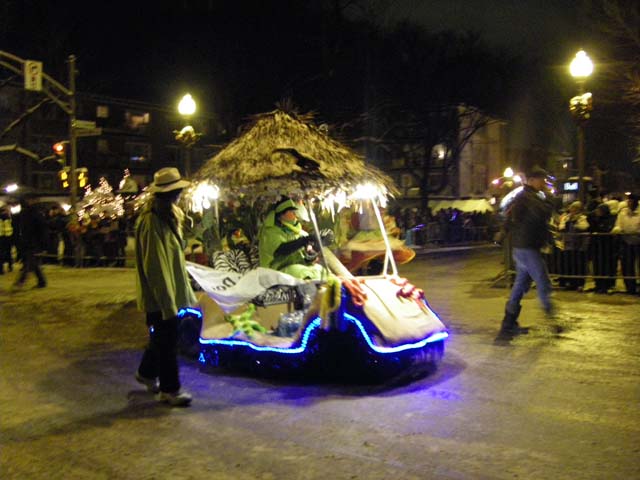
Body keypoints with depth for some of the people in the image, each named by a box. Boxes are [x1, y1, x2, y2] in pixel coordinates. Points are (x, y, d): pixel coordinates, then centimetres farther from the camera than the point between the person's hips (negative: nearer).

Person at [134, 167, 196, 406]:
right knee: (167, 341, 0)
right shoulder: (153, 222, -21)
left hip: (169, 291, 9)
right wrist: (167, 301, -23)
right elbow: (155, 265, -24)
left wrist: (180, 292, 17)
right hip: (160, 295, -9)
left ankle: (147, 373, 39)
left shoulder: (166, 216, 10)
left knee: (162, 336, 21)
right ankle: (169, 389, 11)